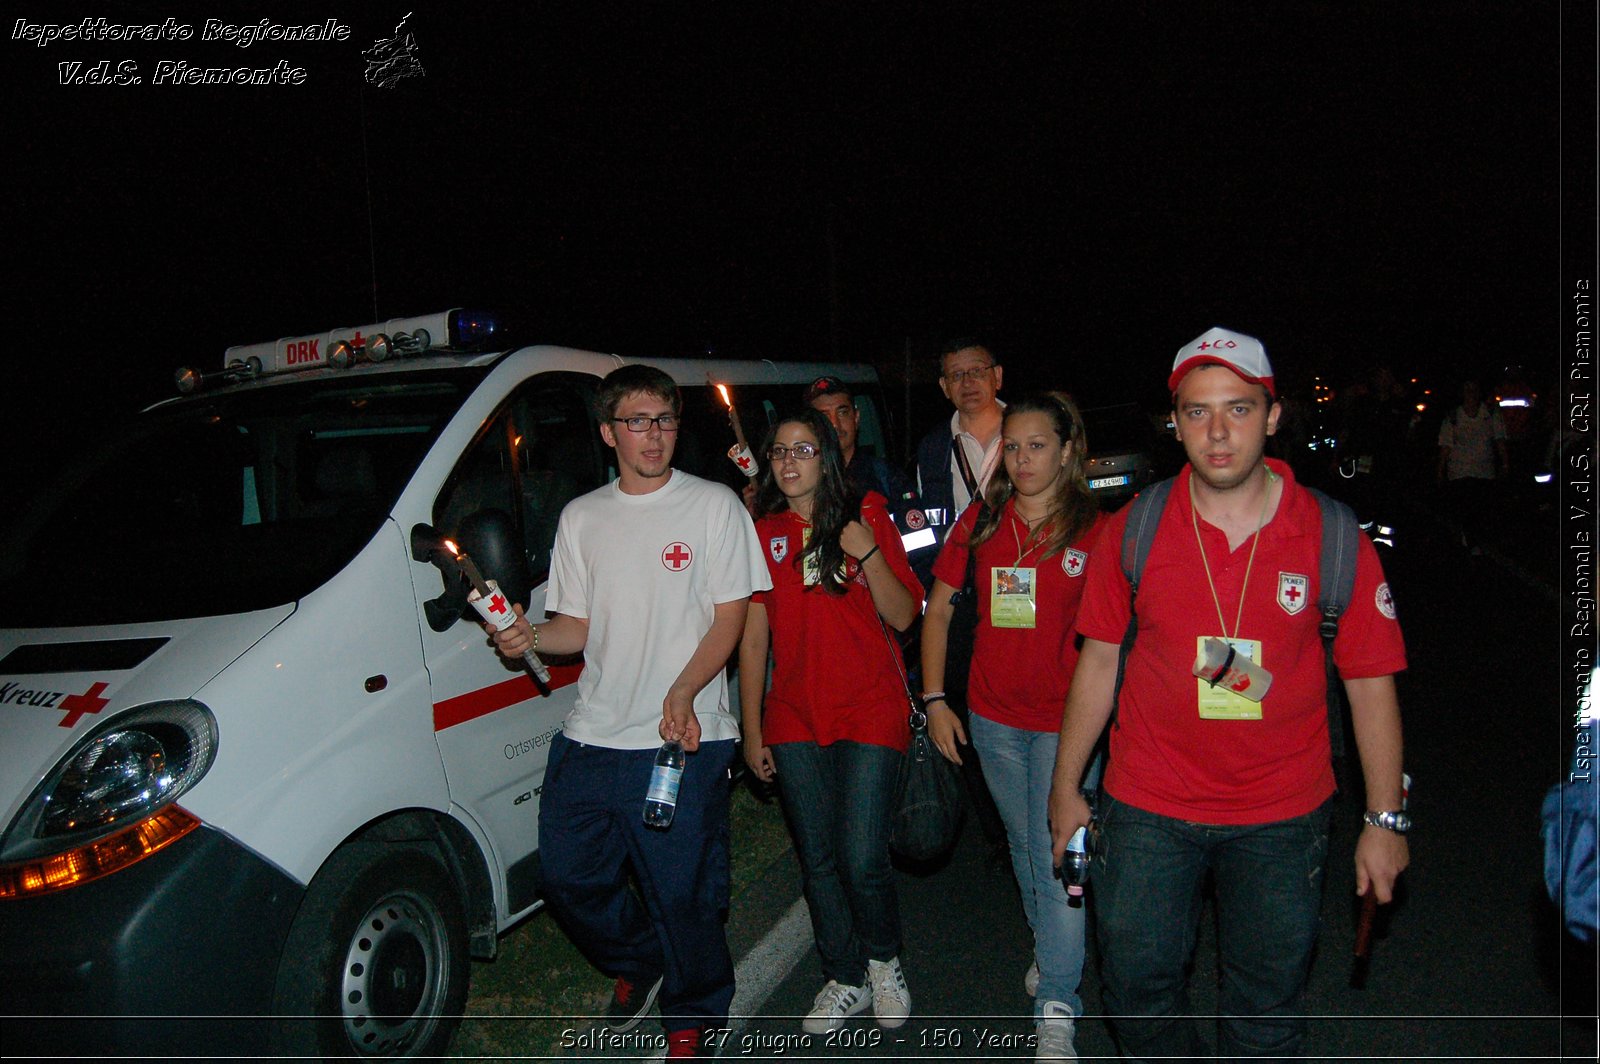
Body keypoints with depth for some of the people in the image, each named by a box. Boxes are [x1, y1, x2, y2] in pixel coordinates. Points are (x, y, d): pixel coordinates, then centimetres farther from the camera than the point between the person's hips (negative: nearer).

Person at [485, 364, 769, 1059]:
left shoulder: (714, 506, 1)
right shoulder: (581, 518, 12)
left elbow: (730, 617, -4)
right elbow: (579, 626, 13)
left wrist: (683, 692, -19)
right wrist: (528, 636, -10)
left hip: (684, 739, -4)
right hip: (590, 736, 5)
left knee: (683, 892, 0)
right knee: (567, 874, 9)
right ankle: (638, 965, 38)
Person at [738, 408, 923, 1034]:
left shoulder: (867, 518, 0)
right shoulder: (762, 534, 5)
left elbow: (904, 617, -3)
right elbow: (752, 638, 6)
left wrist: (869, 554, -18)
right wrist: (751, 732, 4)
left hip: (869, 708, -2)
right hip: (793, 716, 3)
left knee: (862, 860, -6)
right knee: (817, 860, 9)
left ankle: (885, 963, 24)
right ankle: (845, 981, 29)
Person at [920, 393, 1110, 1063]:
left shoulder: (1095, 529, -9)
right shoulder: (980, 524, 0)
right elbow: (938, 610, 7)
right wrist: (933, 699, 3)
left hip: (1066, 718, -4)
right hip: (993, 715, 4)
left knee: (1057, 859, -3)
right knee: (1022, 844, 20)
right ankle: (1048, 947, 45)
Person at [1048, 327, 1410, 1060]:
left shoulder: (1333, 538, -9)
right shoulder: (1134, 530, -6)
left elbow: (1371, 683, -2)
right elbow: (1099, 661, 1)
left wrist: (1385, 820, -1)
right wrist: (1066, 786, 4)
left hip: (1281, 816, 0)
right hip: (1148, 806, 1)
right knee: (1136, 984, 12)